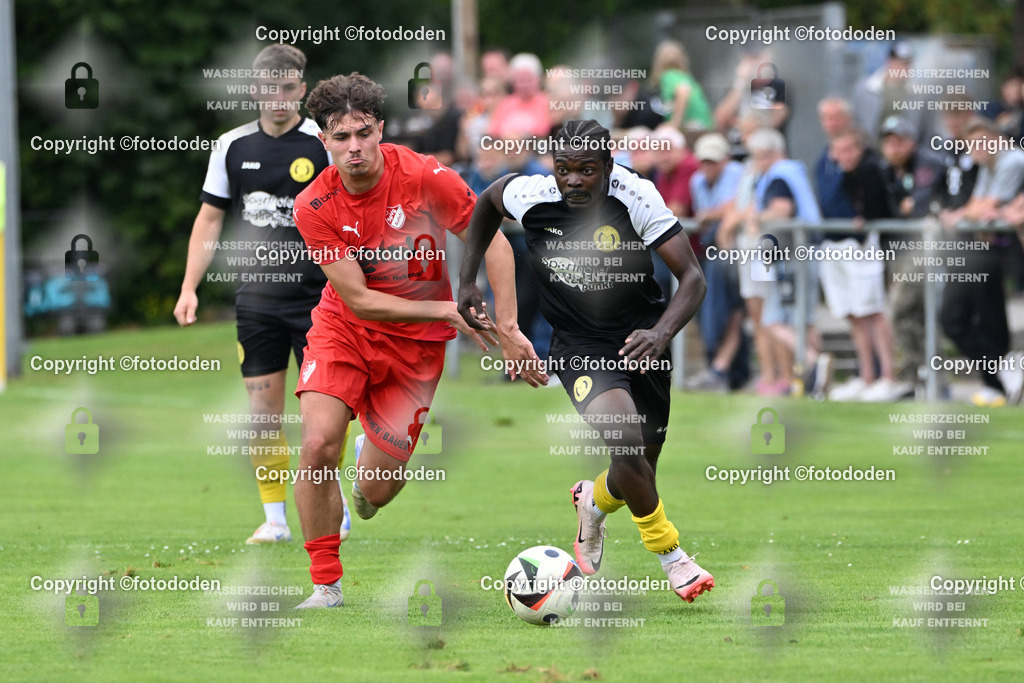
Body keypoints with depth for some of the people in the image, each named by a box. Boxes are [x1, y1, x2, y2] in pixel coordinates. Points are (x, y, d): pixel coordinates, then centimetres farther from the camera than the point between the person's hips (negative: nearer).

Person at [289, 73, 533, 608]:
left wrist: (507, 327, -15)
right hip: (344, 329, 0)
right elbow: (359, 301, -17)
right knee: (317, 445, -24)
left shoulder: (425, 178, -18)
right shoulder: (314, 207, -17)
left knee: (376, 493, -2)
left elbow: (494, 244, -7)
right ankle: (325, 585, -7)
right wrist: (447, 310, -23)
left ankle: (369, 475, 39)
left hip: (415, 343, 0)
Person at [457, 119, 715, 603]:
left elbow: (692, 277, -21)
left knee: (641, 473, 9)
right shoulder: (532, 198, -16)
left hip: (642, 339, 1)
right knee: (627, 447, -26)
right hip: (580, 346, -1)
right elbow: (488, 200, 10)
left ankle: (594, 502, 47)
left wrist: (662, 333, -38)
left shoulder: (635, 196, -21)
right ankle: (670, 555, -5)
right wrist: (467, 280, 7)